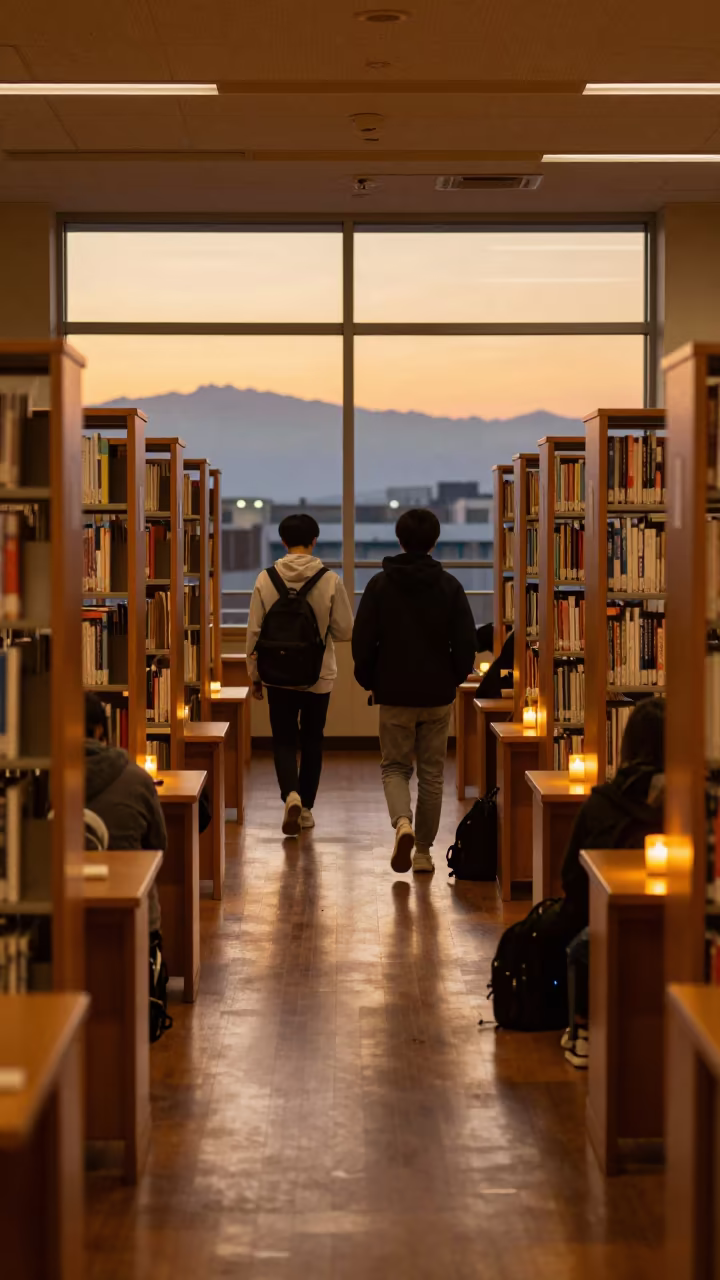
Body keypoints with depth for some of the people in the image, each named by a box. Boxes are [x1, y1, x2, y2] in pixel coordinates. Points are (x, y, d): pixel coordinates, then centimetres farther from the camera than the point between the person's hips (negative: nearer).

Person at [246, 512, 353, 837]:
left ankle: (291, 794, -17)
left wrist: (254, 675, 8)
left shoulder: (265, 580, -7)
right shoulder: (330, 581, -10)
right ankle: (305, 809, 21)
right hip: (319, 676, 0)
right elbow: (345, 630, -6)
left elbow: (254, 632, -3)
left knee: (284, 740, 9)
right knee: (311, 743, 15)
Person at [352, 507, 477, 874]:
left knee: (395, 767, 11)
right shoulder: (449, 586, -4)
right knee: (432, 774, 11)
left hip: (394, 695, -1)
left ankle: (402, 822, -17)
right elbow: (466, 643, -5)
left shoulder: (380, 584, -5)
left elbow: (362, 641, -6)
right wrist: (454, 678, 12)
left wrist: (369, 681, 9)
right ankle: (423, 851, 14)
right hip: (438, 696, 1)